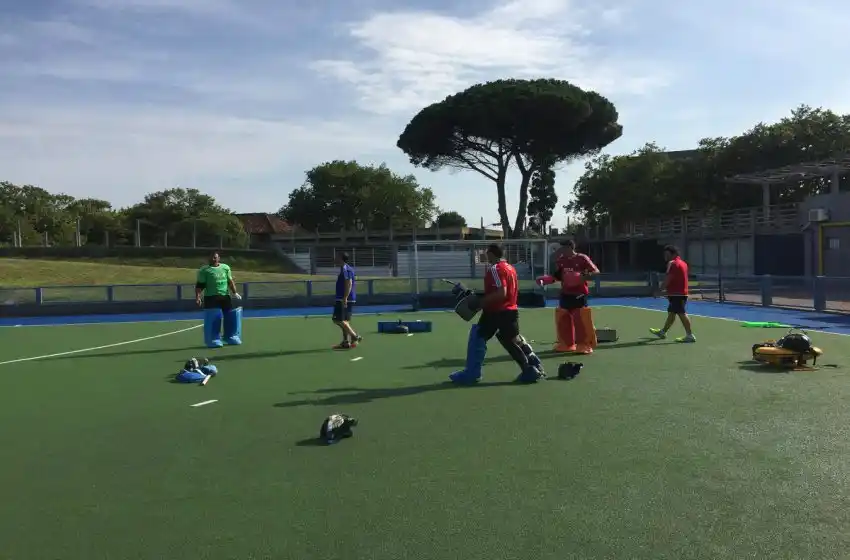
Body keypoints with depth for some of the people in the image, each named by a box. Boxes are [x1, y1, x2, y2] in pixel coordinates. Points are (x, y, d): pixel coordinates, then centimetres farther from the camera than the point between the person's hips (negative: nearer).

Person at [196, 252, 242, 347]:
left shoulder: (226, 268, 11)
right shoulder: (204, 270, -1)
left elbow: (230, 282, 15)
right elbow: (199, 285, -5)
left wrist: (235, 293, 8)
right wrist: (197, 296, -16)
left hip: (225, 296, 4)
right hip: (211, 297, -4)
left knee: (230, 317, 6)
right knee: (213, 319, -7)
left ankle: (231, 337, 21)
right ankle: (214, 340, 4)